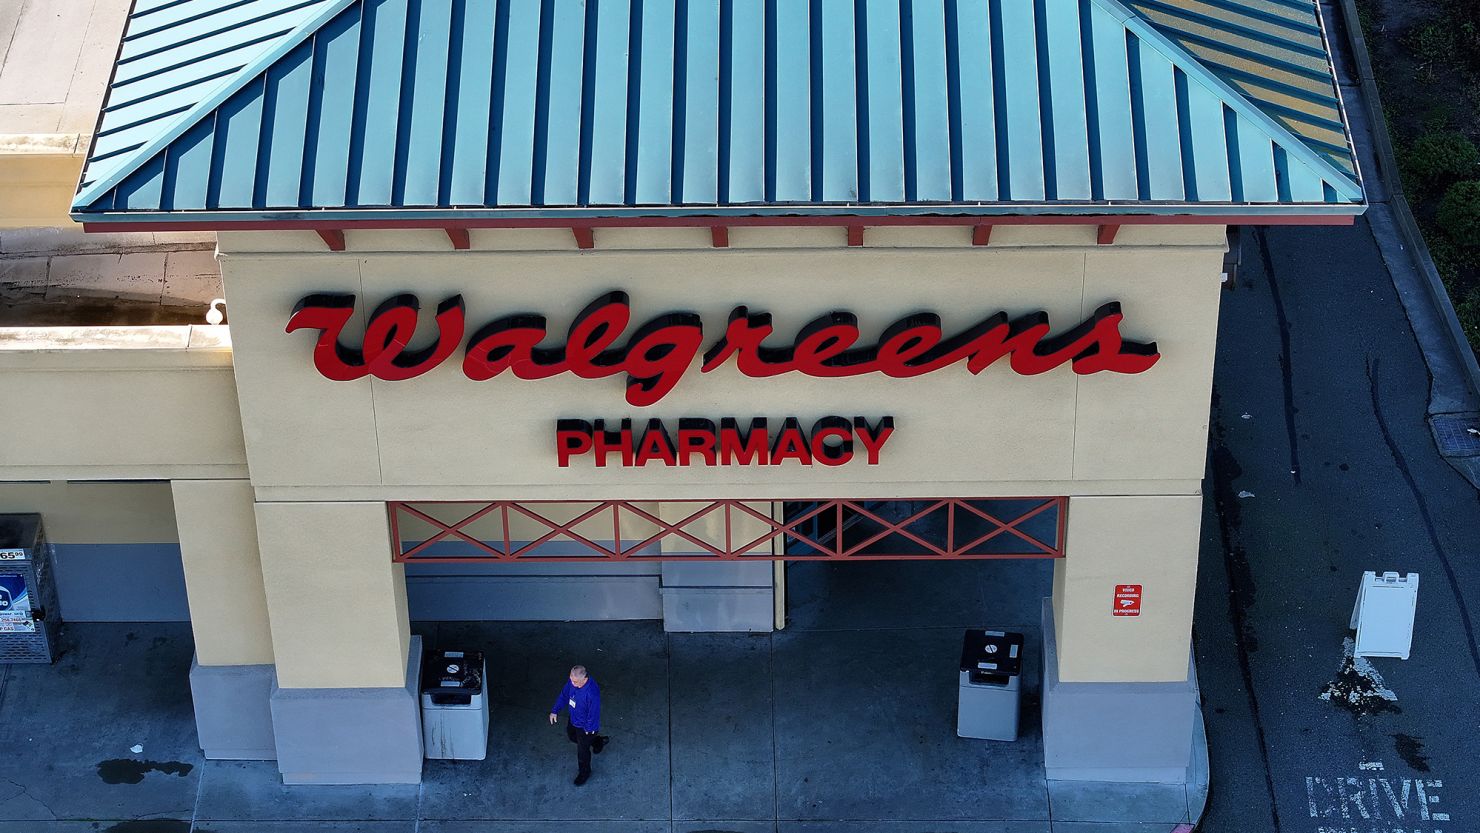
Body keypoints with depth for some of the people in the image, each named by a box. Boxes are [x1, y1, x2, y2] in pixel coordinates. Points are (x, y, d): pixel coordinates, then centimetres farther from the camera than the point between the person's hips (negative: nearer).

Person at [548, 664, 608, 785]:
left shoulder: (592, 692, -43)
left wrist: (589, 729, -18)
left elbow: (593, 712, -29)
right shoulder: (572, 681, -21)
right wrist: (555, 711, -1)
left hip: (585, 726, -7)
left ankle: (584, 772, 43)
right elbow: (564, 695, -2)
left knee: (582, 750, 14)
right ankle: (598, 742, 57)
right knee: (571, 735, 35)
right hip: (573, 719, 7)